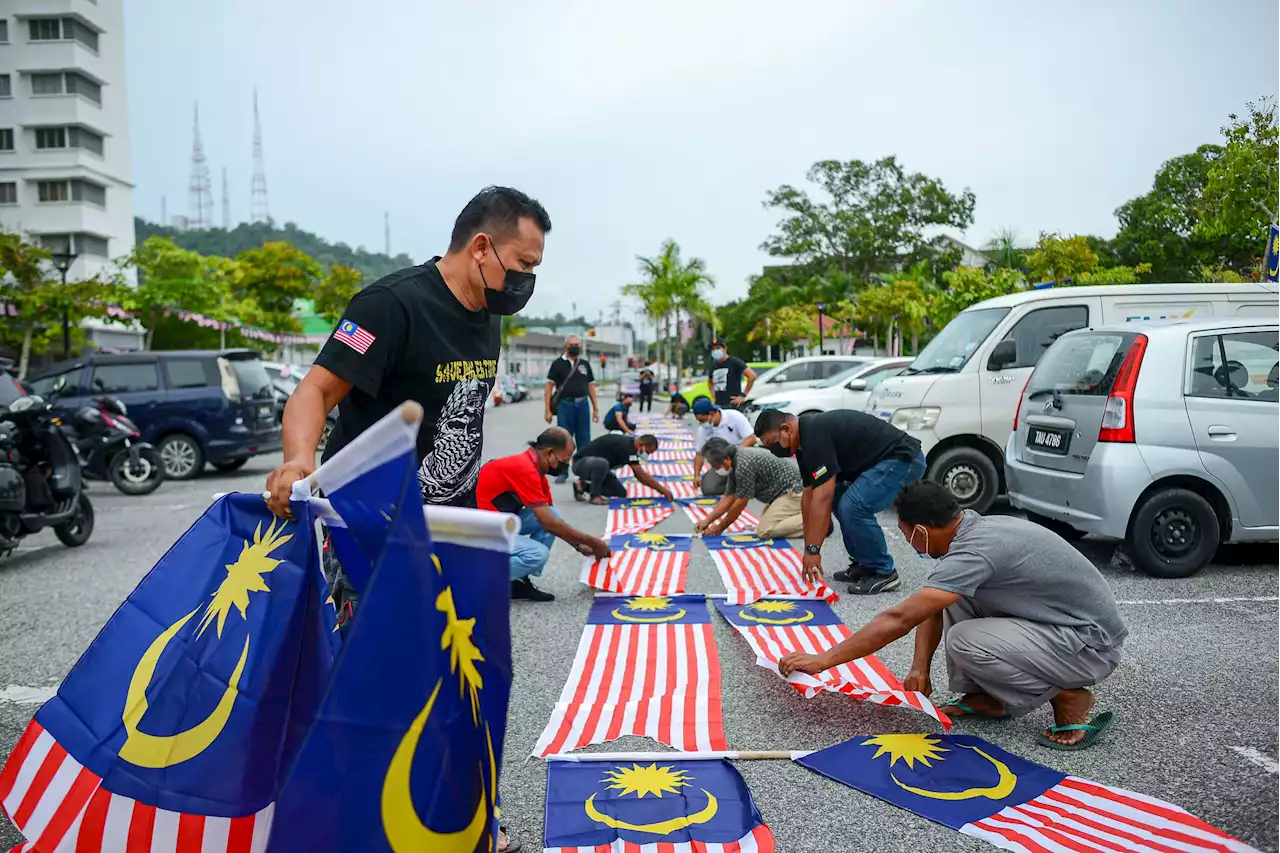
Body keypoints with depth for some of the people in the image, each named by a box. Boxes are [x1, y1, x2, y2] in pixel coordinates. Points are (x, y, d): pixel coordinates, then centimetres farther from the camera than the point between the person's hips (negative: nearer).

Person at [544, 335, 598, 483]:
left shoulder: (585, 364, 11)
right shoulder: (558, 364, 1)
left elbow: (591, 387, 13)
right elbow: (549, 387, -1)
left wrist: (595, 408, 9)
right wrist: (547, 410, -8)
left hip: (582, 404, 3)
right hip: (564, 405, -3)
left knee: (584, 440, 7)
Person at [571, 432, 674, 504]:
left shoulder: (631, 445, 0)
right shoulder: (625, 446, -29)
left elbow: (639, 475, 7)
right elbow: (642, 474, -30)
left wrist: (660, 490, 0)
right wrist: (663, 489, -23)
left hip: (598, 466, 9)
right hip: (581, 463, -9)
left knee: (621, 493, 1)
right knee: (602, 463, -41)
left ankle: (584, 486, 9)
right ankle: (595, 495, -18)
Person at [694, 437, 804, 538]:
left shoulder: (744, 465, -26)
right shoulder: (735, 464, 5)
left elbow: (740, 504, -18)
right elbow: (728, 498, 13)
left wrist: (720, 528, -7)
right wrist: (707, 521, 8)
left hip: (793, 491, -11)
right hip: (785, 490, 11)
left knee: (764, 531, -17)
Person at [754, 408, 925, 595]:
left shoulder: (816, 434, -22)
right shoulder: (805, 438, 9)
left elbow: (822, 498, -26)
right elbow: (810, 495, 13)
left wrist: (813, 550, -22)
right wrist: (808, 549, 15)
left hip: (903, 458, -11)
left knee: (853, 507, -20)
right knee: (838, 500, 12)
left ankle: (883, 573, -3)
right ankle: (864, 565, 18)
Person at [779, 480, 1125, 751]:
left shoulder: (974, 551, -28)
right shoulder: (975, 527, 0)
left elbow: (899, 619, -30)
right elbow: (927, 611, 9)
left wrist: (823, 660, -25)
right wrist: (920, 667, -1)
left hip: (1093, 644, -9)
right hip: (1060, 620, 9)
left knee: (964, 642, -25)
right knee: (950, 597, 2)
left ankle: (1069, 699, -4)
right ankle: (984, 697, 12)